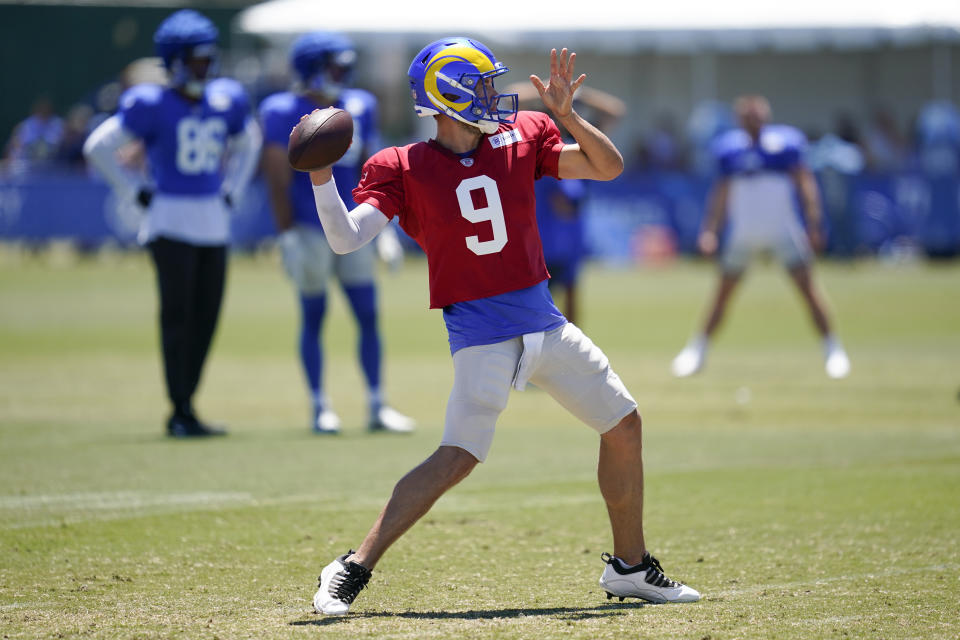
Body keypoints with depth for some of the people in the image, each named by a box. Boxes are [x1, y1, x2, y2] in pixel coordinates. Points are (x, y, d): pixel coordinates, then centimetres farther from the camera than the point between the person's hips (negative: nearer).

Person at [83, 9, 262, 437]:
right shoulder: (151, 106, -9)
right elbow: (98, 147, -3)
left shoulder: (225, 102, 6)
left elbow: (248, 144, 27)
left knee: (206, 319, 4)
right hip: (171, 221, -5)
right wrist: (136, 192, -3)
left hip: (214, 223, 5)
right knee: (178, 316, -8)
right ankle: (181, 413, -5)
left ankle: (185, 408, 12)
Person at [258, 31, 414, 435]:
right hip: (309, 230, -5)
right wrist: (287, 233, -13)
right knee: (313, 315, 1)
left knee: (368, 315, 3)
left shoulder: (359, 107, 9)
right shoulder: (285, 113, -7)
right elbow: (278, 178, -9)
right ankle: (320, 407, 8)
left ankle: (377, 406, 9)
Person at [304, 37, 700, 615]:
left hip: (544, 321, 6)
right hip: (481, 333, -6)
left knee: (624, 425, 11)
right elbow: (346, 238, -17)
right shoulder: (402, 169, -7)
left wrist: (568, 116, -13)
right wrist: (321, 176, -31)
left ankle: (630, 568, 26)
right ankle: (353, 570, -16)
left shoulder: (522, 137, 5)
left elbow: (608, 167, 2)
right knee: (459, 457, -20)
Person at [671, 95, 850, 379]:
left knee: (807, 288, -6)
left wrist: (813, 223, -9)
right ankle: (697, 350, 16)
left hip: (782, 227, -2)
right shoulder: (730, 148, 6)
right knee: (722, 294, 5)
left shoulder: (784, 142, -2)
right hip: (743, 232, 2)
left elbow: (805, 184, -1)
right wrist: (710, 230, 8)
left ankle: (833, 350, 3)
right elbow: (722, 193, 14)